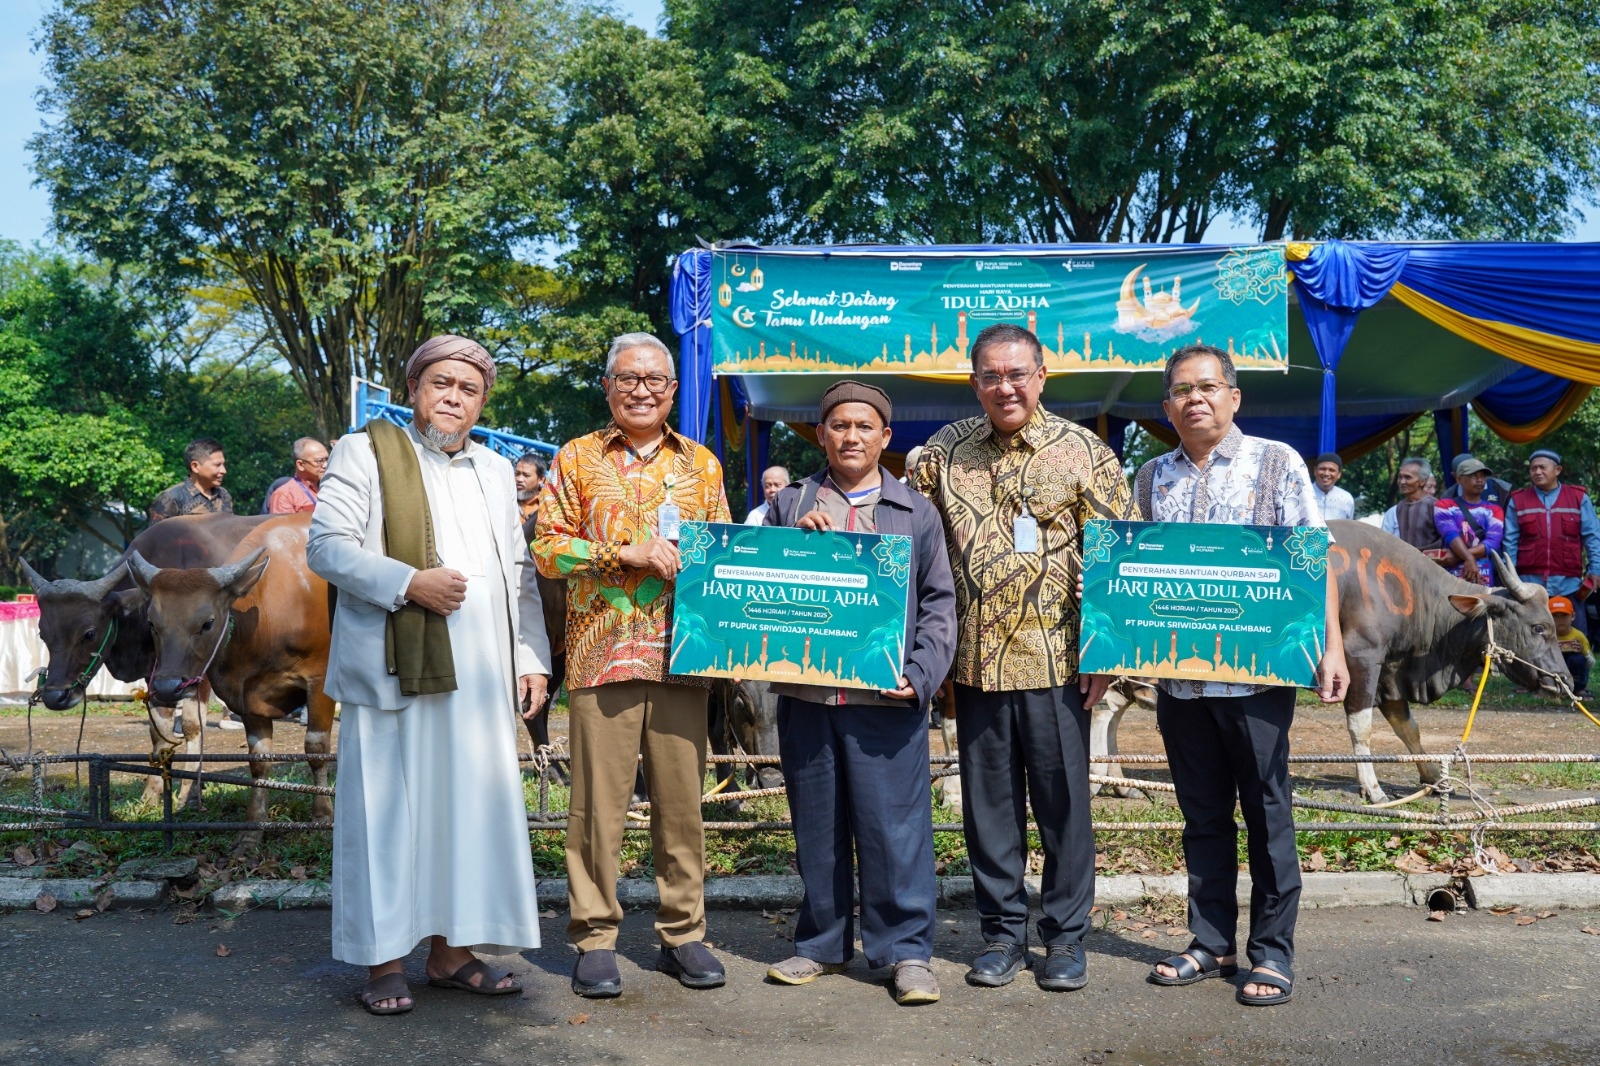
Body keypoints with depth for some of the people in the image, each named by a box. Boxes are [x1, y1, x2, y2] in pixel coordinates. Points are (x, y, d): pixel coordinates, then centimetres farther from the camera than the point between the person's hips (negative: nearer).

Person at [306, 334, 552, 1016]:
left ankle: (451, 950, 17)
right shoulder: (366, 454, 5)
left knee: (472, 806, 6)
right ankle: (383, 960, 10)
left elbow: (519, 573, 21)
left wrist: (532, 658, 12)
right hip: (395, 671, -5)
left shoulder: (496, 472, 21)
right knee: (389, 810, 0)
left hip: (481, 677, 5)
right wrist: (409, 584, -18)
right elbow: (326, 545, -6)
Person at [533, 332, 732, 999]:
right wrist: (625, 551, -11)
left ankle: (683, 934, 18)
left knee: (682, 798, 6)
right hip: (602, 652, -2)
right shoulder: (577, 459, 8)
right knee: (598, 801, 0)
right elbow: (547, 548, 0)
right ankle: (596, 939, 11)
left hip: (681, 656, 2)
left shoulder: (702, 463, 15)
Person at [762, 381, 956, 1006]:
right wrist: (794, 536, -6)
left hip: (885, 697, -2)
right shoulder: (790, 505, 13)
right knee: (816, 825, 10)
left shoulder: (916, 512, 10)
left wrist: (920, 673, -7)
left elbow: (939, 601, 7)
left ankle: (907, 949, 11)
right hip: (805, 692, 2)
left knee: (895, 824, -1)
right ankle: (822, 943, 24)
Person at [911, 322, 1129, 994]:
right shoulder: (946, 450, 8)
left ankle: (1066, 936, 22)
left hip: (1055, 660, -3)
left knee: (1063, 800, 6)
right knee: (988, 801, 11)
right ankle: (1001, 931, 25)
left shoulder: (1084, 452, -1)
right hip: (975, 660, 3)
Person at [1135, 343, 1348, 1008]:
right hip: (1177, 674, 4)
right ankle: (1212, 944, 24)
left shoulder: (1277, 463, 1)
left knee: (1266, 814, 4)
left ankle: (1272, 953, 16)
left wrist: (1331, 646, -10)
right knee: (1202, 815, 12)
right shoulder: (1151, 479, 11)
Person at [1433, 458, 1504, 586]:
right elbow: (1451, 536, -8)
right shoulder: (1445, 506, 10)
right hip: (1452, 578, -2)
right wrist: (1468, 559, -25)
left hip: (1484, 580, 2)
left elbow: (1492, 543, -1)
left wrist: (1458, 556, -15)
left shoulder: (1494, 510, 14)